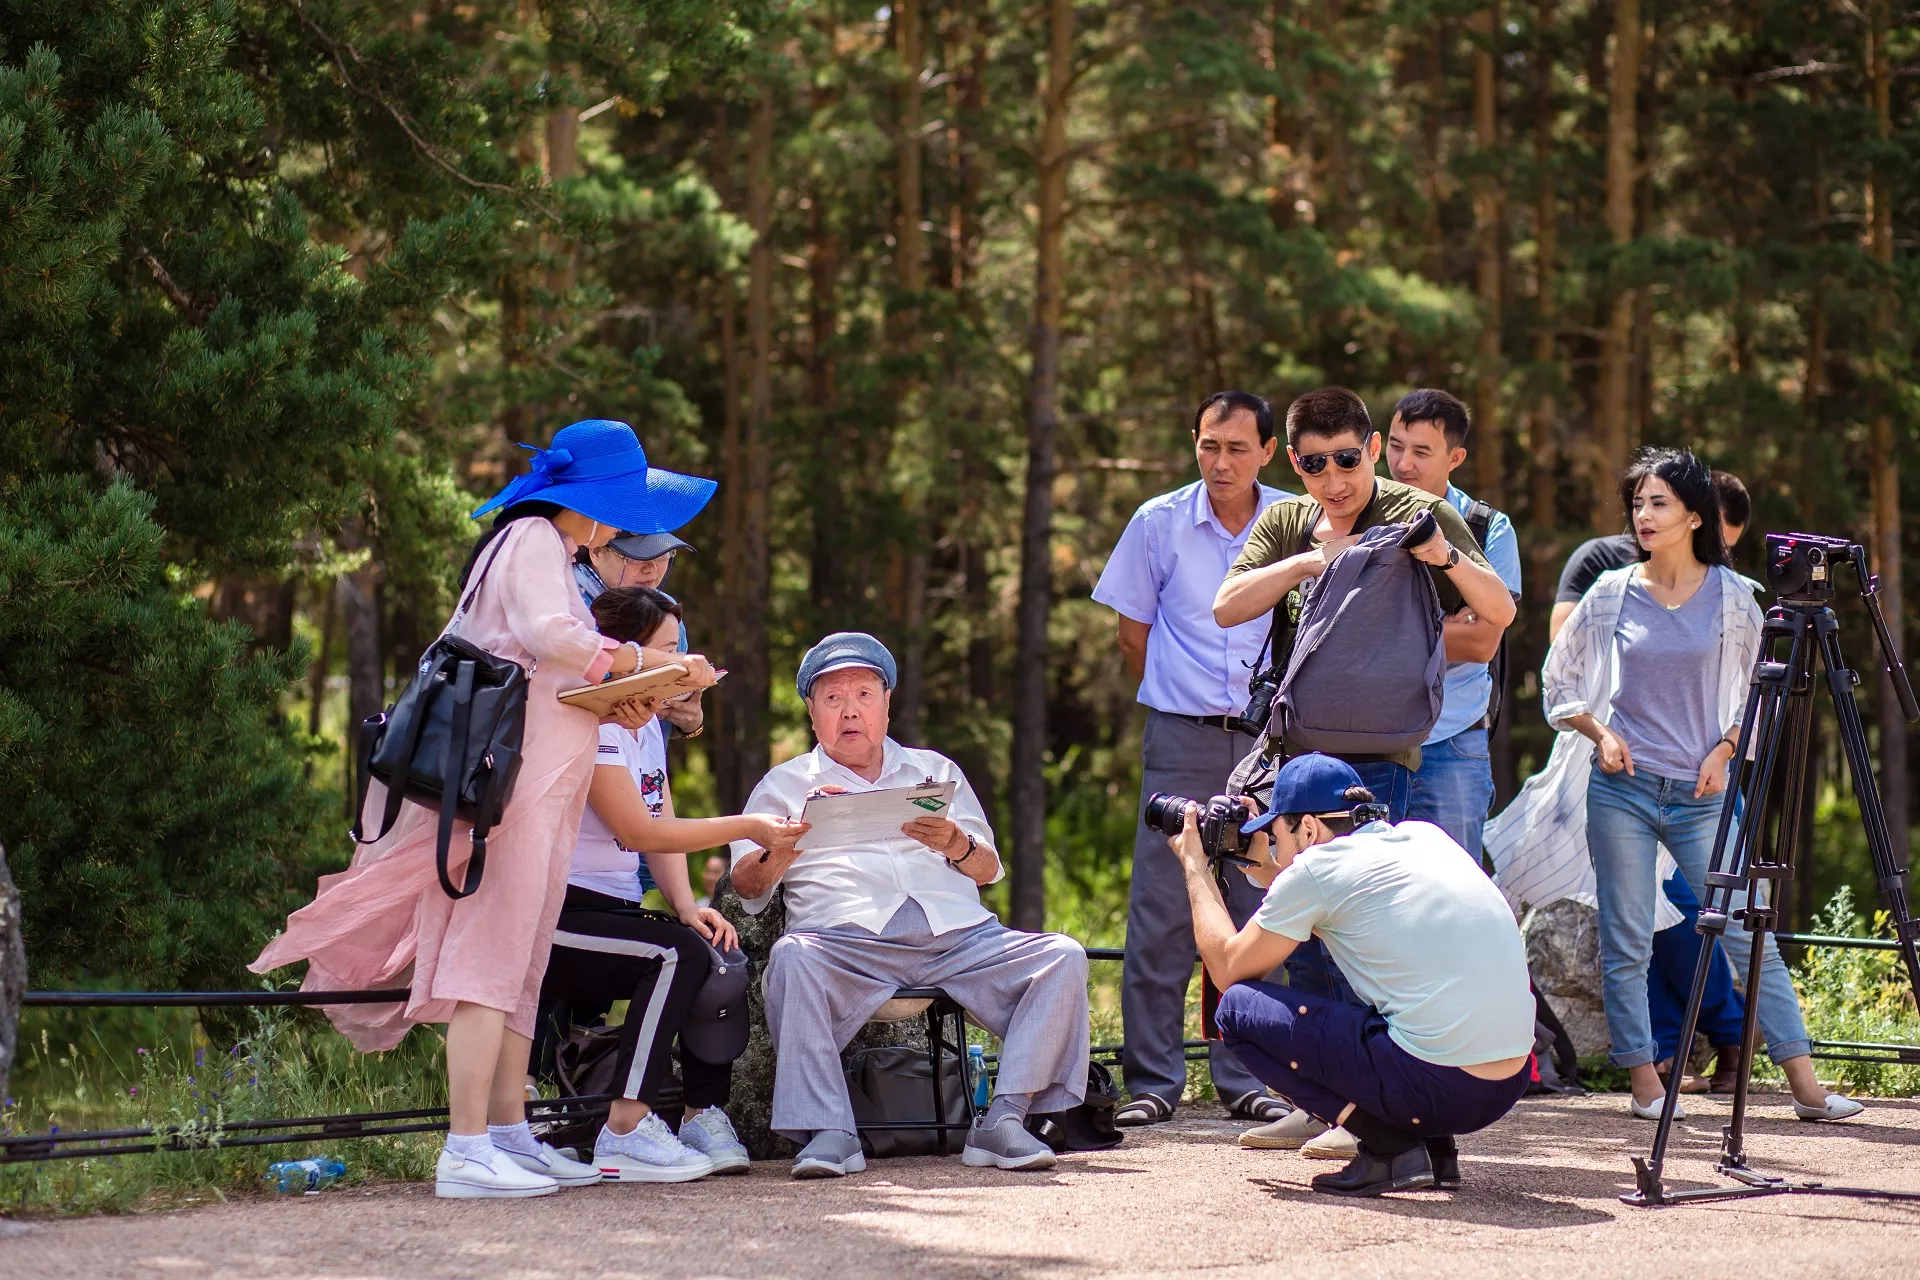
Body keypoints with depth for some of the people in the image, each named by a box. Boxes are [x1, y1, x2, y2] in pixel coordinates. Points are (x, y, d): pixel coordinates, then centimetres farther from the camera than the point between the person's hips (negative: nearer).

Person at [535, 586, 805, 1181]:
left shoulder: (648, 726, 17)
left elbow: (663, 833, 12)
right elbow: (639, 830, -21)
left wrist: (686, 905, -6)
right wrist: (744, 827, -19)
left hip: (611, 908, 9)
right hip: (555, 917, -9)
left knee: (718, 954, -13)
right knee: (679, 954, -28)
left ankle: (705, 1116, -8)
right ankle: (626, 1130, -29)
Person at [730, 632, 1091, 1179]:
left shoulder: (934, 770, 28)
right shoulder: (785, 785, 23)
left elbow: (988, 871, 17)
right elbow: (747, 884, 9)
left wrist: (954, 843, -7)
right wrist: (784, 849, -14)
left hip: (959, 935, 2)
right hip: (848, 940, -2)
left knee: (1062, 957, -22)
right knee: (792, 958, -36)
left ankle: (1004, 1120, -27)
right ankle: (828, 1132, -39)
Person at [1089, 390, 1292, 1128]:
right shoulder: (1160, 523, 1)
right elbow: (1133, 632, 10)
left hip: (1267, 740, 1)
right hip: (1181, 742, -1)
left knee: (1257, 915, 4)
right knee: (1161, 912, -3)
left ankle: (1246, 1078, 12)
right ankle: (1153, 1081, 3)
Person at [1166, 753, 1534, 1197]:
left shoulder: (1314, 868, -4)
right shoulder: (1426, 837, 17)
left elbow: (1228, 969, 9)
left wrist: (1196, 867, 21)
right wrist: (1269, 874, 36)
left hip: (1435, 1084, -8)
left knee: (1238, 1007, 5)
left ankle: (1390, 1147, -3)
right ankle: (1435, 1146, 15)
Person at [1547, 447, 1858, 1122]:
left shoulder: (1732, 597, 2)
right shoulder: (1611, 595, 4)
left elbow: (1758, 691, 12)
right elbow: (1557, 680, 14)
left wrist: (1727, 748, -2)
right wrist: (1599, 731, -1)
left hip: (1703, 793, -1)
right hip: (1622, 788, 1)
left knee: (1750, 935, -4)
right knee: (1626, 944, 0)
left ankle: (1805, 1085, -2)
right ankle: (1645, 1084, 9)